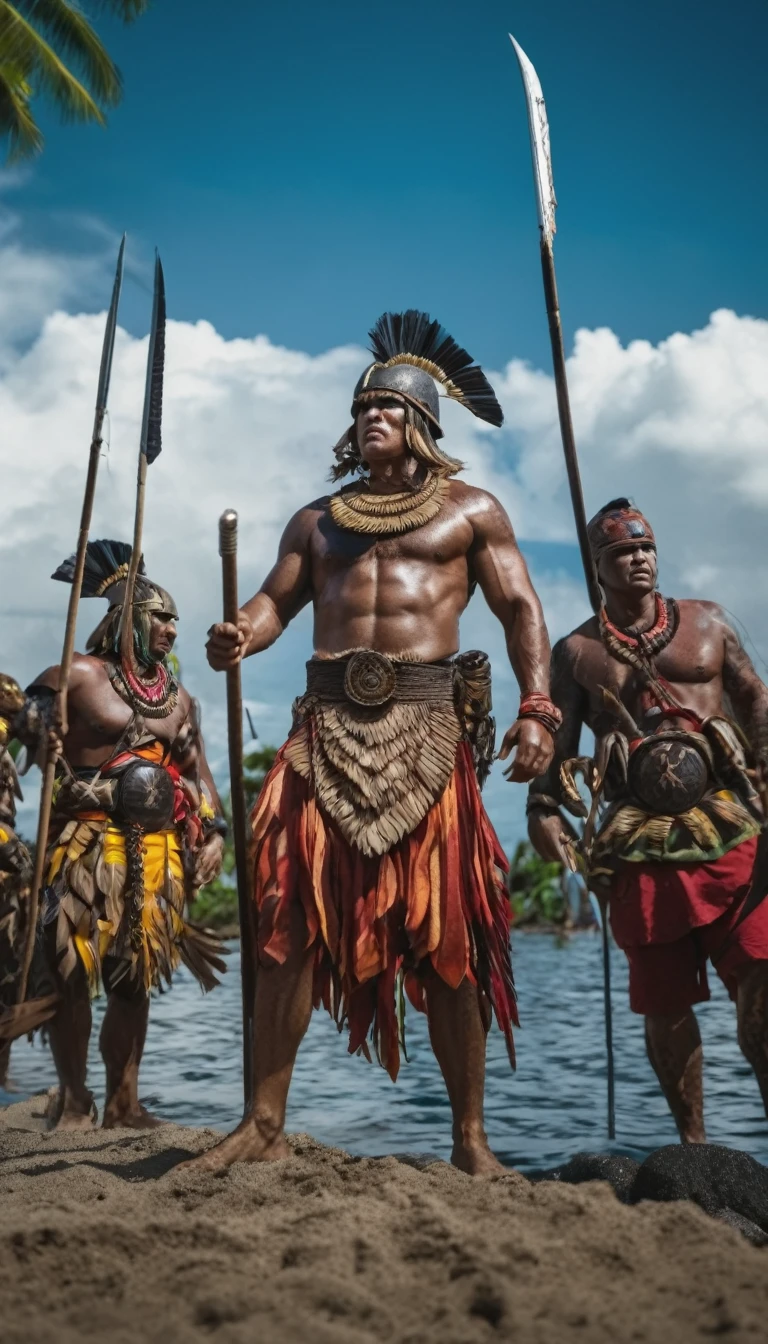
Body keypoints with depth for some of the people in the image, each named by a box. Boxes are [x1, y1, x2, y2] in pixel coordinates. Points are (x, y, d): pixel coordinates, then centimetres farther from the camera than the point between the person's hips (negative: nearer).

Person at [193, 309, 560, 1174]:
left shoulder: (470, 512, 14)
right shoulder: (317, 520, 23)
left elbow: (521, 610, 6)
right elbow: (277, 599, 15)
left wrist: (537, 708, -9)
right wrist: (240, 637, -9)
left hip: (427, 725, -3)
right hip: (327, 724, 3)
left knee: (447, 932, -3)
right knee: (289, 919, -3)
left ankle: (470, 1134, 5)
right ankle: (265, 1122, 4)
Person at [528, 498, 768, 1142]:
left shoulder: (706, 622, 17)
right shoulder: (575, 652, 14)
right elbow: (557, 739, 10)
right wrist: (543, 807, -7)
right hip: (639, 839, 0)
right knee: (664, 1001, 5)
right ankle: (694, 1142, 19)